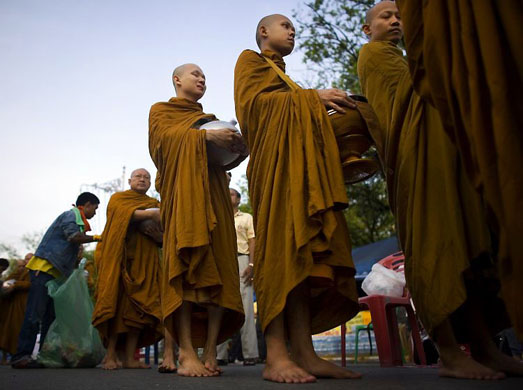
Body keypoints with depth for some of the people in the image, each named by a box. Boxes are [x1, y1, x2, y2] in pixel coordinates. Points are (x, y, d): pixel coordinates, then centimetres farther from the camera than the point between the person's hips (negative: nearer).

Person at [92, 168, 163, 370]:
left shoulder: (154, 204, 22)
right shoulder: (118, 198, 15)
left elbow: (164, 237, 13)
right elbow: (123, 213, -10)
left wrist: (156, 232, -8)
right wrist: (148, 214, -14)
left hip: (144, 261, 3)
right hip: (119, 257, -3)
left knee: (138, 307, -5)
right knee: (117, 302, -13)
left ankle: (129, 357, -4)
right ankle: (111, 355, -9)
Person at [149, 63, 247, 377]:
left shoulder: (210, 119, 32)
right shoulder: (161, 111, 20)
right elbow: (164, 137, -2)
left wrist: (239, 148, -1)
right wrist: (206, 136, -14)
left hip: (214, 192, 5)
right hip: (183, 189, -4)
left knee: (219, 268, -11)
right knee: (187, 263, -20)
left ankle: (210, 352, -14)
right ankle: (187, 353, -24)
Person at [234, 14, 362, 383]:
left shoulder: (286, 80, 37)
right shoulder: (251, 60, 16)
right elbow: (252, 100, -3)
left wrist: (324, 107, 14)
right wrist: (311, 97, -5)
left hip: (303, 162, 7)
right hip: (276, 159, -7)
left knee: (304, 250, -6)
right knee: (282, 245, -20)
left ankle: (305, 353, -11)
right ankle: (276, 355, -23)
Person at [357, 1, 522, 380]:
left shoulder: (396, 58, 35)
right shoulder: (374, 52, 9)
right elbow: (415, 87, -5)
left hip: (441, 149, 9)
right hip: (417, 150, -9)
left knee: (464, 246, -1)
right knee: (434, 243, -16)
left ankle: (485, 348, -3)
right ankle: (450, 353, -16)